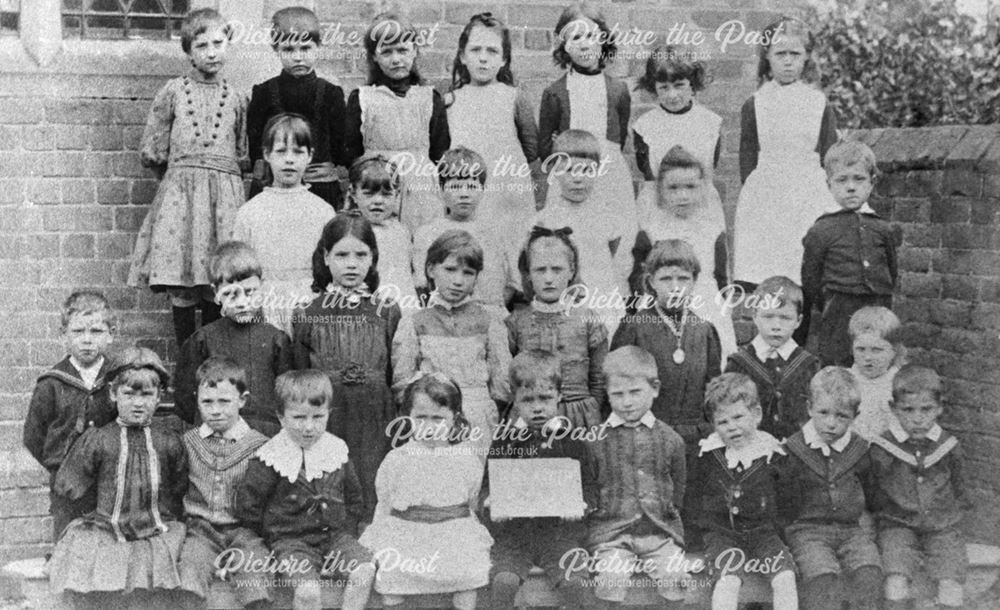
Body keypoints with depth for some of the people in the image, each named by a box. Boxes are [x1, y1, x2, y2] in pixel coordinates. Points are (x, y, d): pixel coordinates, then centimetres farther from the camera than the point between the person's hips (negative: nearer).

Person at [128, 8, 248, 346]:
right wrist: (181, 174, 13)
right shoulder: (173, 91, 7)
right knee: (181, 292, -6)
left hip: (225, 193, 1)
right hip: (179, 192, -1)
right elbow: (151, 152, 9)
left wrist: (219, 177, 7)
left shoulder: (236, 98, 12)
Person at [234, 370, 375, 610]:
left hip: (335, 535, 4)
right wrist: (276, 536, 0)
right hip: (292, 541, -4)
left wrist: (347, 531, 7)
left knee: (365, 570, -23)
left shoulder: (337, 451, 5)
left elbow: (354, 499, 18)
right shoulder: (271, 458, -8)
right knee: (308, 591, -30)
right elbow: (246, 506, -4)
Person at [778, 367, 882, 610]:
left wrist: (863, 520, 13)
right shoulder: (794, 450, -3)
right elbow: (784, 499, 3)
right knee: (822, 575, -27)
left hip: (853, 528, 3)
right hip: (808, 530, -3)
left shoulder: (859, 450, 5)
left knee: (869, 570, -22)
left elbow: (869, 490, 21)